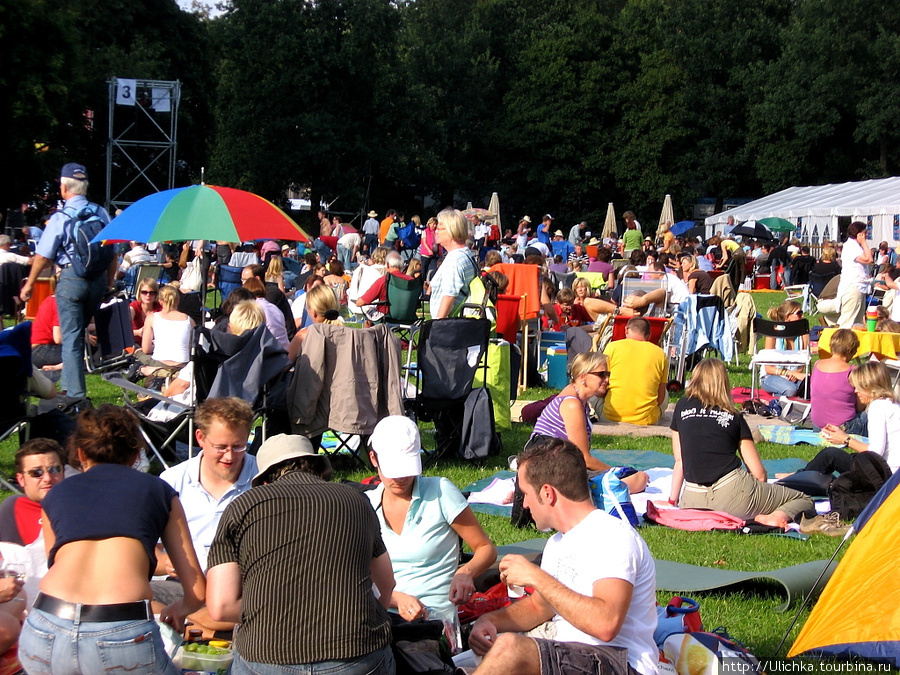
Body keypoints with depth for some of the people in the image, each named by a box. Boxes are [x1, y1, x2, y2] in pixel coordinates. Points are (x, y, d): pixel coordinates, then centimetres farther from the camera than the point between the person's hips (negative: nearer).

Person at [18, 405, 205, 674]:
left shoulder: (57, 493, 24)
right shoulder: (158, 490, 20)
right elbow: (197, 591, 19)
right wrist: (180, 609, 42)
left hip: (46, 633, 3)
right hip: (124, 638, -3)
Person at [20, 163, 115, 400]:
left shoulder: (60, 218, -9)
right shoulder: (101, 213, 2)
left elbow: (43, 255, -6)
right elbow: (113, 251, 7)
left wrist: (29, 283, 7)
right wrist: (109, 282, 19)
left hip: (71, 277, -5)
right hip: (98, 279, 5)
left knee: (71, 337, 0)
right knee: (79, 333, 20)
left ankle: (75, 393, -3)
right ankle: (69, 384, 30)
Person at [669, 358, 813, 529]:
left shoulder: (682, 407, 14)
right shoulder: (734, 417, 11)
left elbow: (679, 460, 15)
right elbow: (759, 473, 8)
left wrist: (672, 500, 25)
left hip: (693, 502, 1)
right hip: (734, 493, -1)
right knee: (804, 500, 14)